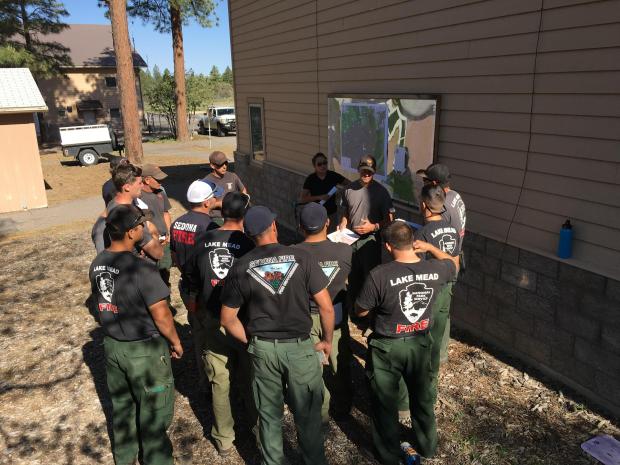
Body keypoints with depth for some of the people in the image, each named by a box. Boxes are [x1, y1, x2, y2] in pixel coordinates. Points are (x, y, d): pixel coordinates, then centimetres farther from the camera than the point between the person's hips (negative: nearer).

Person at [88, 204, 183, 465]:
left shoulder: (96, 265, -4)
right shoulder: (141, 269, -27)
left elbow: (100, 307, 7)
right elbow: (161, 314, -22)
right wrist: (176, 342, -6)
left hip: (112, 345, 7)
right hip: (145, 350, -7)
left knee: (121, 404, 25)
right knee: (153, 410, 13)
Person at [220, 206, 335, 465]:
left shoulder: (240, 268, -5)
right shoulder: (301, 258, -10)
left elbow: (228, 319, -1)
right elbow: (327, 308, -8)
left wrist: (251, 342, 10)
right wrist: (327, 341, 6)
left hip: (262, 349, 2)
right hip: (300, 347, -1)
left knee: (269, 415, 20)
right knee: (307, 415, 16)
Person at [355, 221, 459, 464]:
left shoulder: (379, 275, -29)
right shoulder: (436, 270, -16)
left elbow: (361, 310, -14)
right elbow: (454, 262, 9)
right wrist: (430, 247, 5)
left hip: (387, 347, -4)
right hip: (420, 343, 4)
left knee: (385, 401, 19)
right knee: (423, 396, 27)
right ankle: (427, 445, 49)